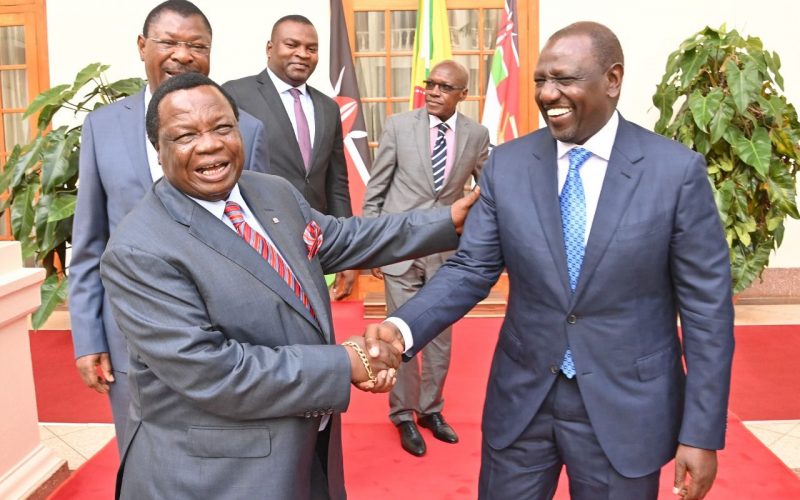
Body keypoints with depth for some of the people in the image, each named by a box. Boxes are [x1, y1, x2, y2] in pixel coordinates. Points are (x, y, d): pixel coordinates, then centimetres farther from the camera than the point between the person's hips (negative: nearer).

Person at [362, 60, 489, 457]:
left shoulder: (477, 135, 0)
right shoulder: (399, 125, -5)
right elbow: (375, 189, -1)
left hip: (447, 248, 2)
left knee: (440, 334, 11)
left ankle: (430, 409, 30)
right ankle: (403, 415, 21)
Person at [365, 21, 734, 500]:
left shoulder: (678, 170, -10)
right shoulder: (505, 165, -4)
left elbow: (706, 307, -7)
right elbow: (470, 269, -3)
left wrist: (702, 432, -7)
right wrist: (403, 327, -21)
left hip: (626, 406, -1)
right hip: (520, 398, 2)